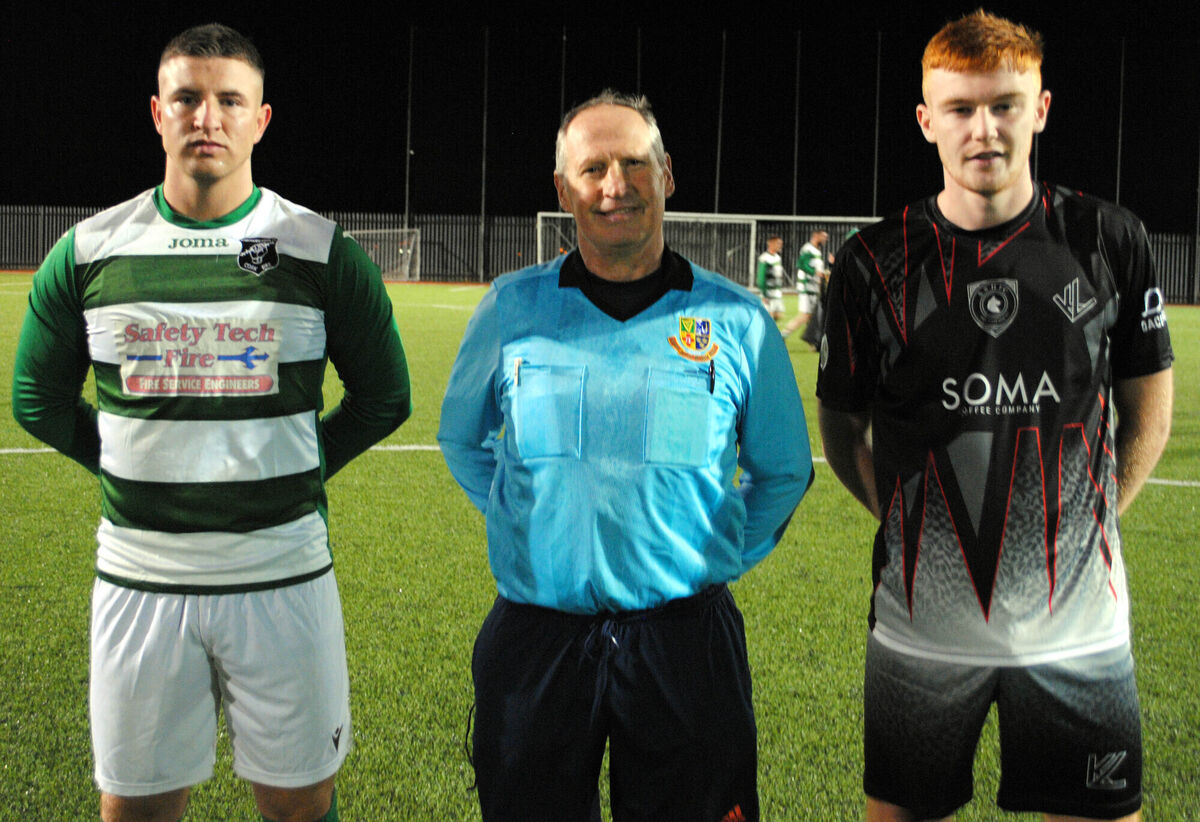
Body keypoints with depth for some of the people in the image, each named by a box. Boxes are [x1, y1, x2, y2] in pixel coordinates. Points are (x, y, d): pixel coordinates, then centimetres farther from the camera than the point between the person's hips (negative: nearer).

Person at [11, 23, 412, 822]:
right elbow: (40, 397, 12)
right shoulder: (89, 252, 2)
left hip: (283, 576, -1)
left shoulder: (322, 253, -3)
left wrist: (295, 472, 1)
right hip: (138, 579, 2)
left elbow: (384, 397, 6)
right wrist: (136, 472, 5)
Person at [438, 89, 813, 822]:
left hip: (685, 640, -1)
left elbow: (784, 472, 14)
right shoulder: (511, 308, 3)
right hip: (535, 640, 1)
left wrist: (726, 555, 4)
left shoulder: (737, 321, 1)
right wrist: (524, 523, 9)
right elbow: (462, 440, 18)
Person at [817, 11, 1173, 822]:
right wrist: (910, 524, 0)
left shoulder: (1110, 241, -2)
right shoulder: (874, 263, -4)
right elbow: (841, 423, 7)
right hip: (921, 623, 0)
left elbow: (1149, 408, 8)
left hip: (1079, 623, 1)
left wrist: (1082, 525, 3)